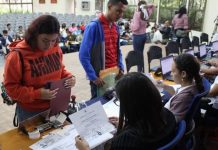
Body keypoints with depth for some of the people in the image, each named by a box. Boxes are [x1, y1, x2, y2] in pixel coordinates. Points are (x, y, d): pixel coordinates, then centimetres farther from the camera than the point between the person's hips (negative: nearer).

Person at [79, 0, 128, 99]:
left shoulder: (116, 28, 7)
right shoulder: (94, 26, -14)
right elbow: (83, 55, -16)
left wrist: (121, 68, 3)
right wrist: (93, 77, -17)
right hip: (99, 77, -6)